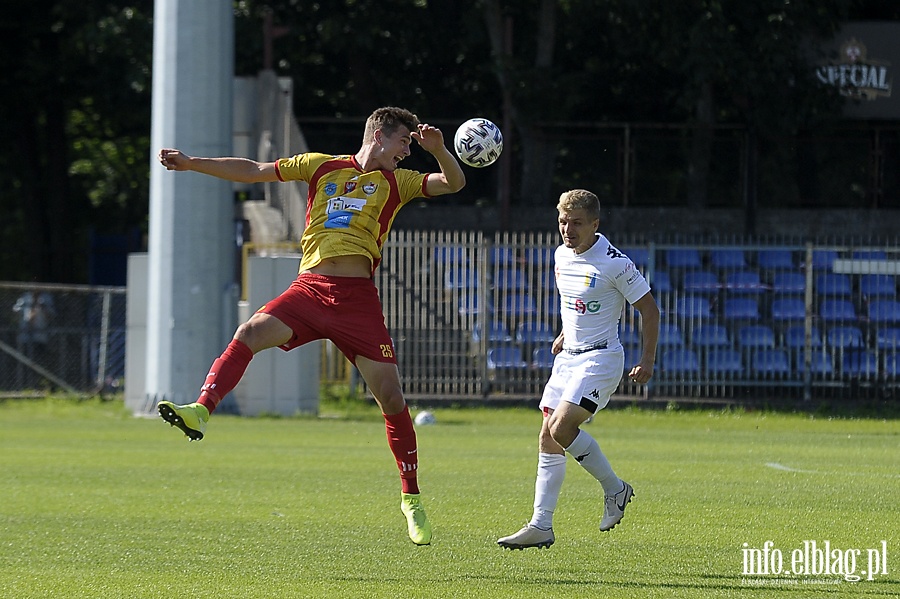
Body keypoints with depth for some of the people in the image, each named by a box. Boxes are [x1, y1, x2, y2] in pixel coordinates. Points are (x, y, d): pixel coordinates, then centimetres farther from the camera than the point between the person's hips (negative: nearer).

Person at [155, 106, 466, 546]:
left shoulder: (396, 181, 14)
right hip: (310, 286, 1)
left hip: (358, 296, -1)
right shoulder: (322, 166, 14)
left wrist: (438, 150, -13)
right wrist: (192, 164, 14)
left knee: (391, 397, -5)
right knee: (251, 333, -25)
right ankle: (200, 411, -33)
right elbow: (254, 172, 17)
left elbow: (453, 183, 5)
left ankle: (411, 499, 6)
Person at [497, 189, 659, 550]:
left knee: (561, 428, -22)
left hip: (600, 359, -8)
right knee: (548, 439, 3)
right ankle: (541, 525, 6)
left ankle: (614, 489, -3)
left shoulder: (613, 263, -17)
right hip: (567, 358, 8)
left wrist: (648, 360, -12)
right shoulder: (562, 255, 6)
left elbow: (648, 308, -10)